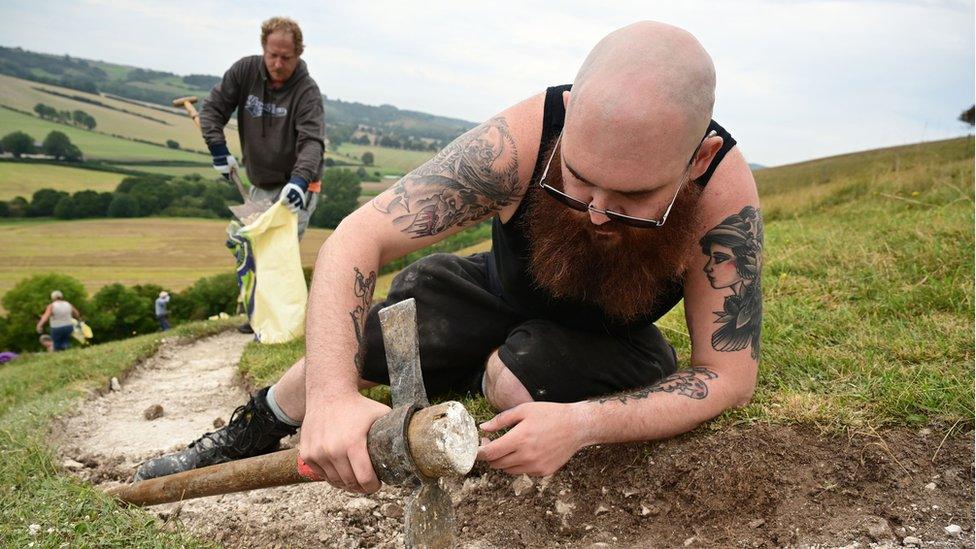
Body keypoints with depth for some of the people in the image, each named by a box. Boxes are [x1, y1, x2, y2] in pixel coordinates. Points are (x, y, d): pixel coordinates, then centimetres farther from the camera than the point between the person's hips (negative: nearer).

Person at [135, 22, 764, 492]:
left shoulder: (725, 193, -36)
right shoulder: (521, 140, -36)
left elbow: (730, 376, -29)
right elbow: (358, 237, -34)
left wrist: (583, 423, -44)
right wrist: (332, 393, -48)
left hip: (610, 340, -1)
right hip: (499, 294, 1)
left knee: (520, 379, -33)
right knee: (345, 346, -4)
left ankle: (481, 379, 5)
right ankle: (248, 436, 27)